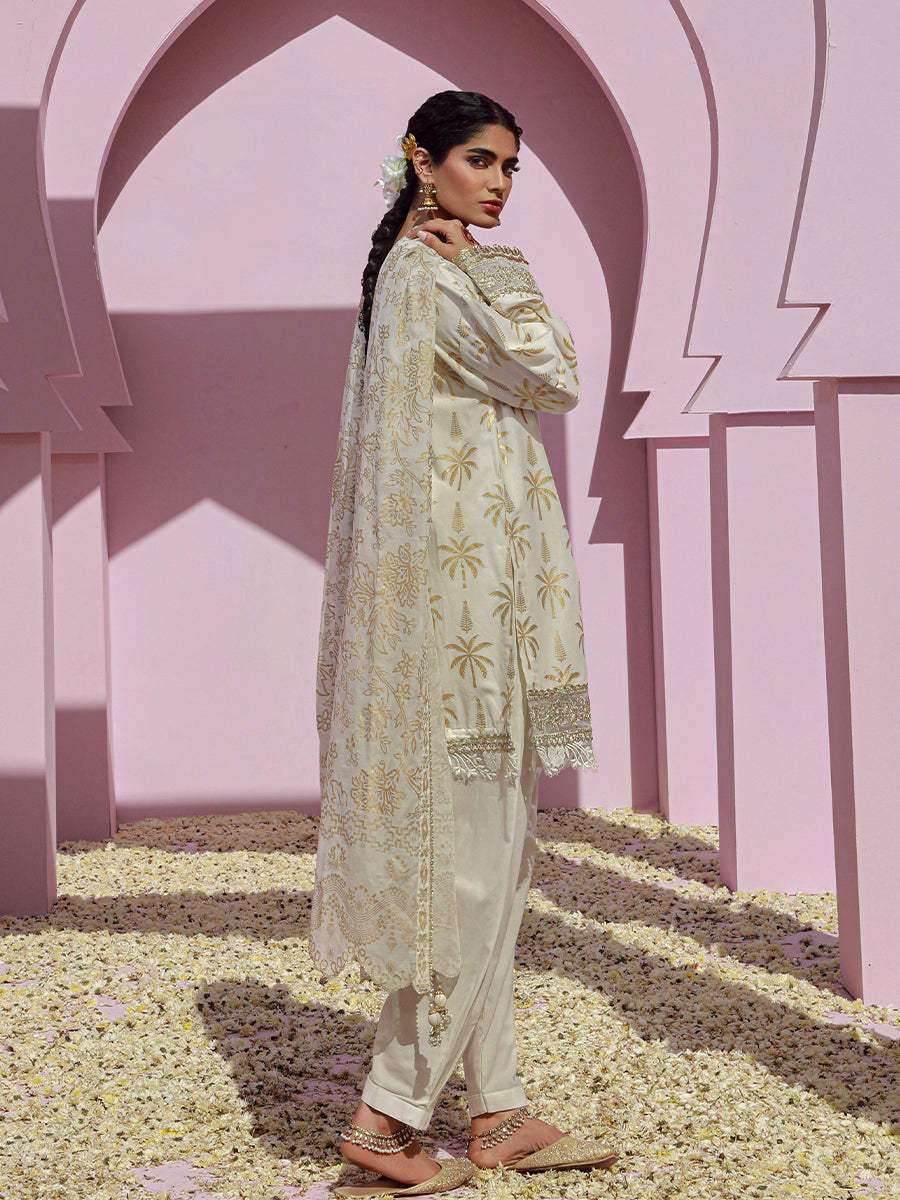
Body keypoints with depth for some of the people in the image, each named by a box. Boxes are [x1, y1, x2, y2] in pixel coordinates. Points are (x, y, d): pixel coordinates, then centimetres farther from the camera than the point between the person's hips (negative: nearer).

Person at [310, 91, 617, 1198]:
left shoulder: (423, 270, 21)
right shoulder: (433, 274, -10)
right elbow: (553, 379, -7)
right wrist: (484, 265, -2)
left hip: (469, 596, 11)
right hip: (460, 582, -11)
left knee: (490, 859, 10)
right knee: (474, 861, -7)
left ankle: (496, 1111, 16)